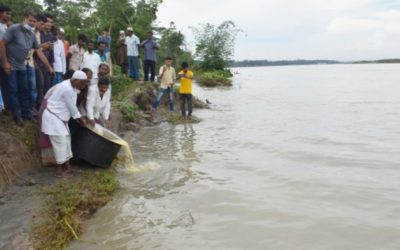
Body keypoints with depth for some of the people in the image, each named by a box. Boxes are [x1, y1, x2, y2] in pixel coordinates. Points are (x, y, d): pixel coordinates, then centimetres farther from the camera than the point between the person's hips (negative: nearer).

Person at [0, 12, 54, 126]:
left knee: (24, 89, 10)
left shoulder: (32, 35, 5)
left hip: (21, 66, 6)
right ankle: (17, 115, 6)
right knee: (13, 90, -2)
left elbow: (39, 52, 7)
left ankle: (26, 112, 20)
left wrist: (49, 67, 3)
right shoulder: (14, 29, -15)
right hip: (10, 65, -6)